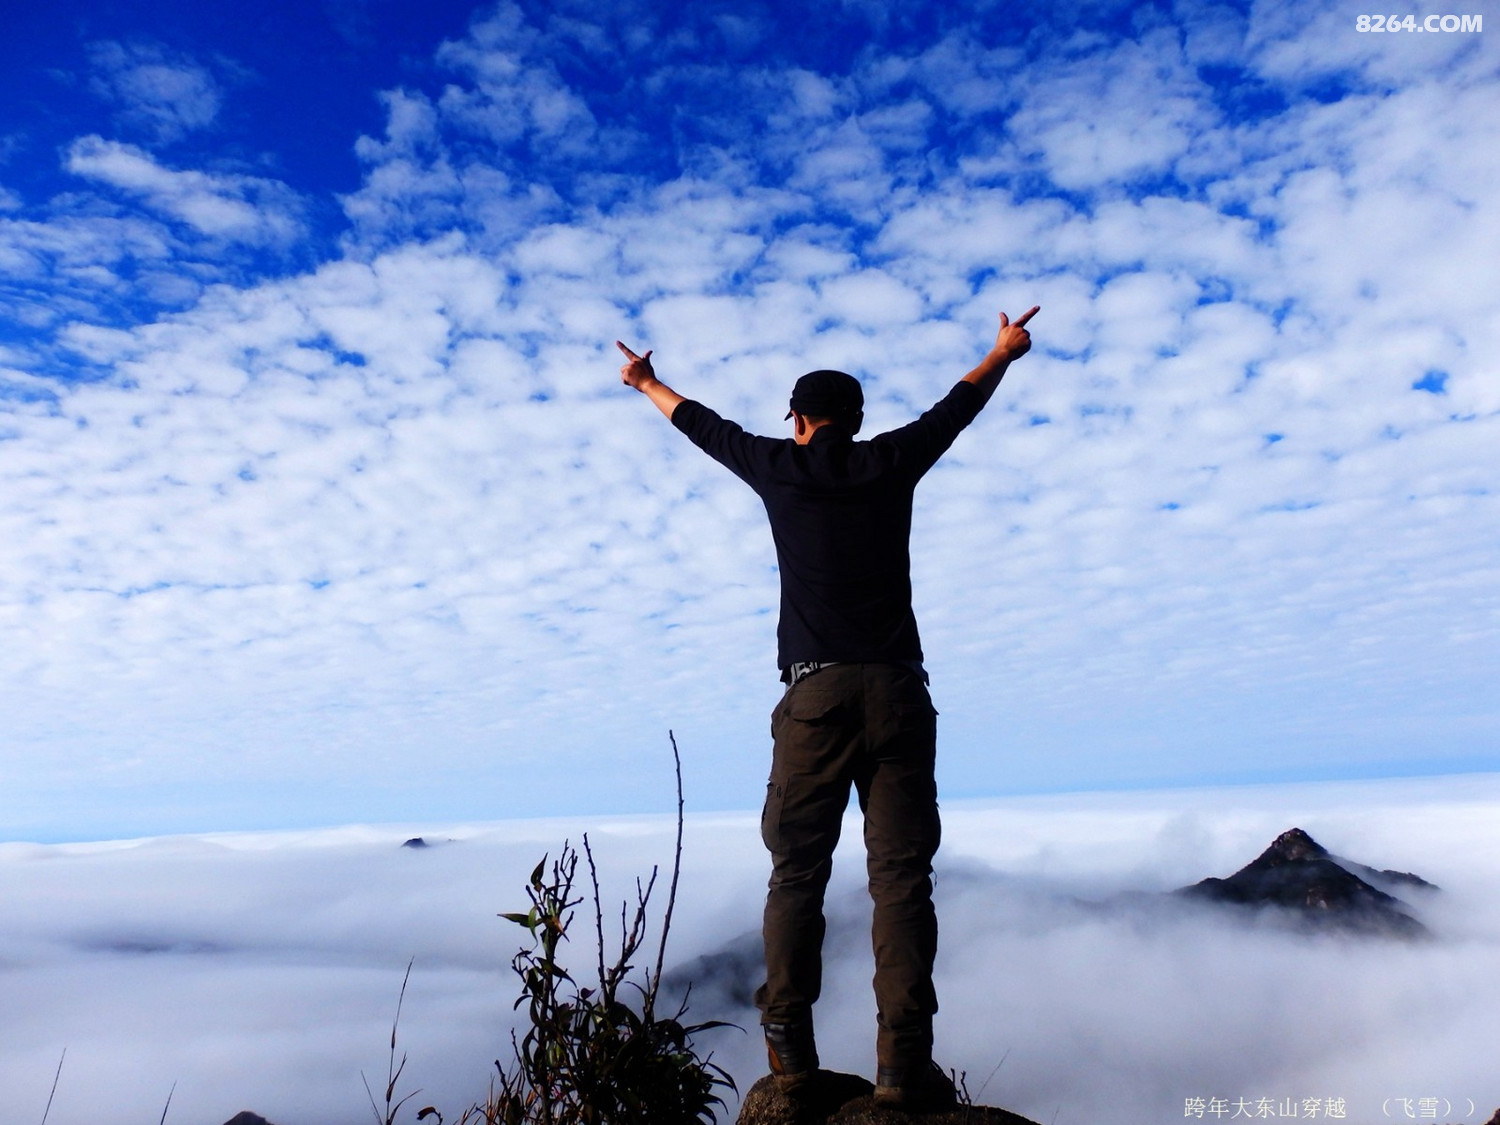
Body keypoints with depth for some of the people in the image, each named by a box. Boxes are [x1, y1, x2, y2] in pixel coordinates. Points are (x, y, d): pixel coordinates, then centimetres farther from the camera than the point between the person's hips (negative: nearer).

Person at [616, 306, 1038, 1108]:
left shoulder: (779, 467, 9)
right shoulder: (893, 462, 11)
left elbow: (702, 424, 25)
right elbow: (957, 406, 29)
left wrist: (645, 383, 44)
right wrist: (1004, 353, 48)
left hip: (816, 693, -1)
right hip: (896, 690, 1)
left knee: (797, 871, 5)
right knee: (901, 875, -1)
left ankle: (791, 1054, 3)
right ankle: (903, 1064, -4)